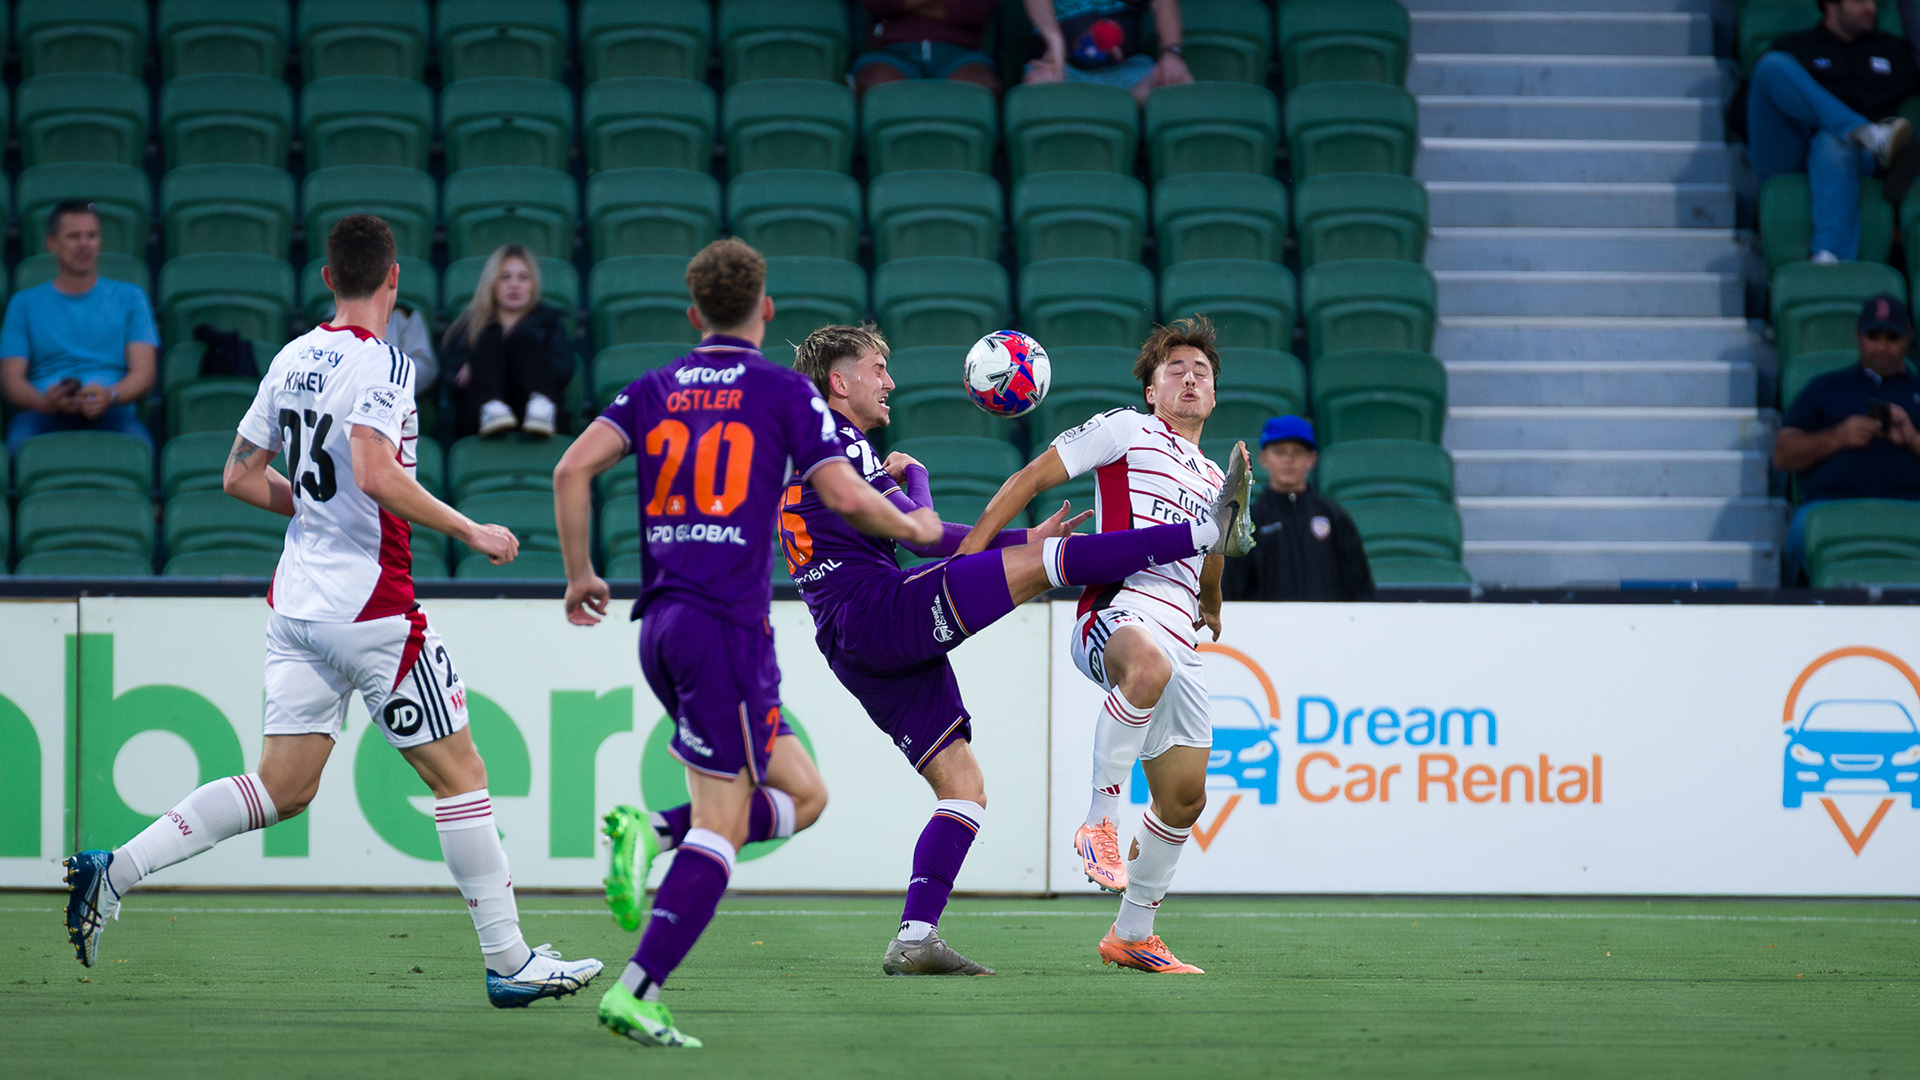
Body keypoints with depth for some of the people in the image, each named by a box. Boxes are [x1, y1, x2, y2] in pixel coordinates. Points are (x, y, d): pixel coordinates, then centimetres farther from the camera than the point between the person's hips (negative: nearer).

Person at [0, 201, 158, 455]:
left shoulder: (129, 297, 21)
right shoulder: (26, 303, 20)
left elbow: (143, 372, 10)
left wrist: (110, 396, -15)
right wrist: (45, 402, -16)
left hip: (109, 414, 0)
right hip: (45, 414, 0)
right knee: (21, 441, -39)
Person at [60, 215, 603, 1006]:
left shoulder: (292, 360, 10)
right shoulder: (381, 364, -13)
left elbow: (242, 477, 16)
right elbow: (377, 475, -25)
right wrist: (469, 531, -16)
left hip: (295, 605, 7)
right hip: (371, 607, -7)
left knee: (283, 787, 8)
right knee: (458, 772, 2)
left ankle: (114, 872, -3)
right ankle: (509, 963, 4)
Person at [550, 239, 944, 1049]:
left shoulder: (654, 391, 12)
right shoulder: (784, 392, 0)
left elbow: (574, 468, 2)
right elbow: (845, 497, -7)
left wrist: (579, 575, 11)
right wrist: (915, 528, 12)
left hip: (660, 621, 6)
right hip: (728, 620, -6)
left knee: (799, 791, 18)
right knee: (723, 823, -7)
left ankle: (653, 839, -3)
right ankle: (636, 991, -19)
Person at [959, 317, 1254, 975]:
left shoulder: (1212, 477, 28)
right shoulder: (1127, 430, 8)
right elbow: (1033, 478, 3)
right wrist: (967, 554, -3)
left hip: (1178, 640, 7)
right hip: (1116, 611, -7)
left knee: (1184, 797, 6)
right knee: (1150, 663, -43)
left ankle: (1133, 934, 23)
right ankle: (1100, 819, -33)